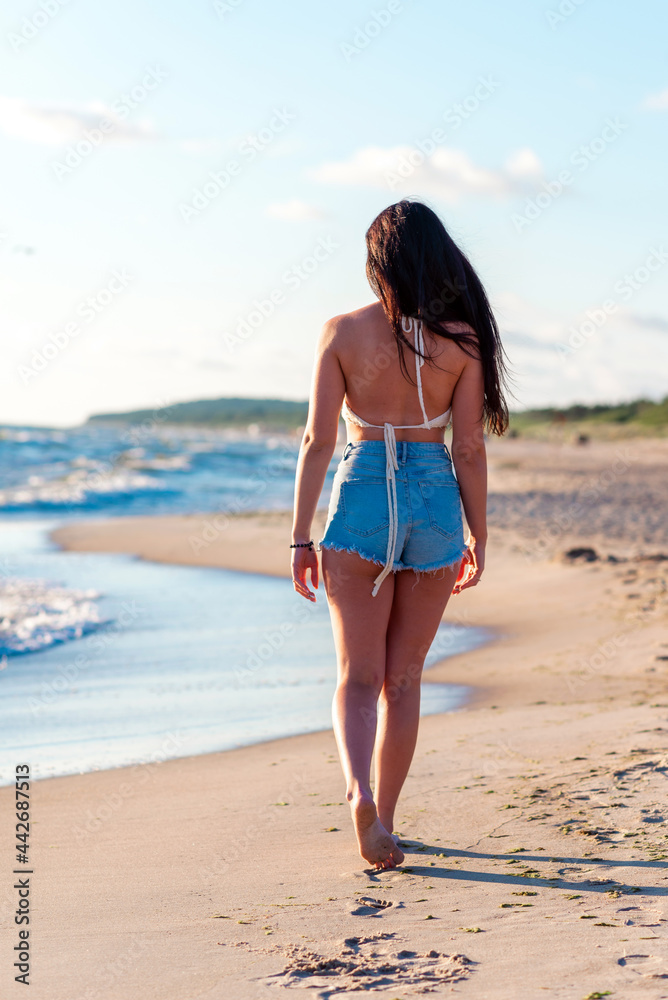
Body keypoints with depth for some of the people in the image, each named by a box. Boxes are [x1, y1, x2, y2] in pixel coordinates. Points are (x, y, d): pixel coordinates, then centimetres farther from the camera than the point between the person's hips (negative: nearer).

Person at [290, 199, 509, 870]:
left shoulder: (342, 332, -3)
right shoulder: (462, 338, -2)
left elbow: (317, 441, -5)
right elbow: (470, 450, -2)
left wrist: (301, 538, 1)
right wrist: (478, 538, 8)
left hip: (361, 500, -1)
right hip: (436, 503, 1)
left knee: (359, 677, 5)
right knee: (403, 678, 14)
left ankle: (358, 790, -21)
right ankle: (382, 819, 20)